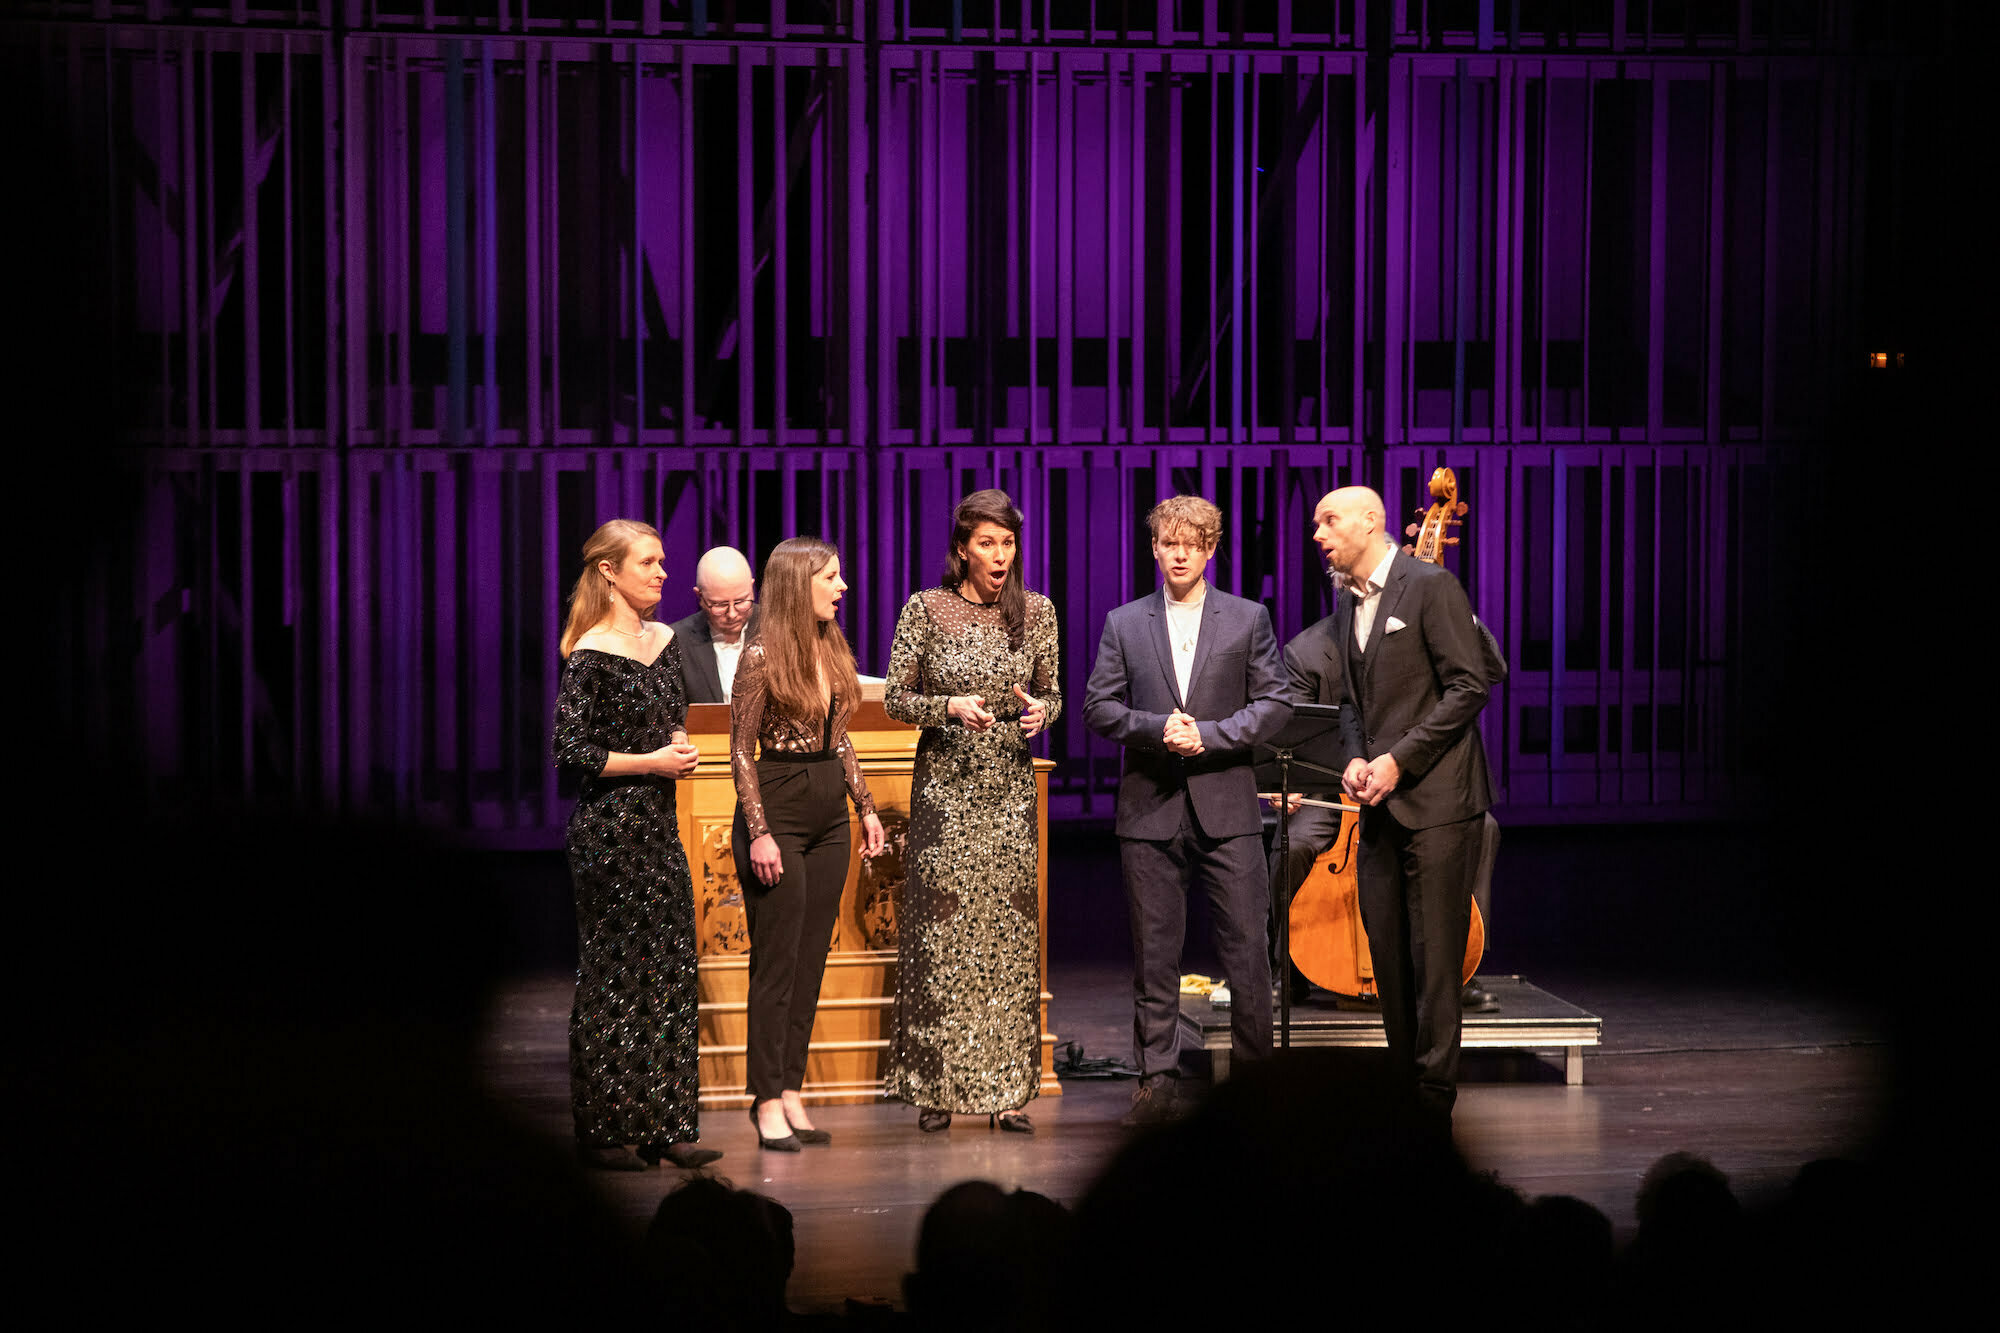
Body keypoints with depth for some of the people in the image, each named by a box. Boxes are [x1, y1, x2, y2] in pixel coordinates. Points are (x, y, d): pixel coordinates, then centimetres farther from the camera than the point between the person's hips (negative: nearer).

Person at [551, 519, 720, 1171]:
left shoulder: (664, 641, 11)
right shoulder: (591, 656, -11)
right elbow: (572, 752, -14)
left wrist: (680, 747, 5)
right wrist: (651, 761, -12)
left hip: (658, 824, 7)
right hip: (608, 829, -7)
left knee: (669, 970, 6)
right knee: (613, 973, -2)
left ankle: (663, 1125, 10)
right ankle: (605, 1130, 5)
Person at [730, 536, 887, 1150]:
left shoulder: (832, 648, 10)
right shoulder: (762, 655, -10)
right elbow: (742, 753, -10)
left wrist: (865, 807, 14)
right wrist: (759, 832, -15)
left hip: (828, 815, 7)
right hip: (778, 810, -7)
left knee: (811, 960, 8)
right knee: (776, 961, -4)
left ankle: (792, 1092, 13)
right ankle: (768, 1101, 2)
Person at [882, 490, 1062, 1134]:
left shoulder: (1036, 611, 5)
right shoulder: (925, 610, -3)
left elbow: (1052, 693, 11)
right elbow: (895, 698, -1)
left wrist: (1040, 711, -11)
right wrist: (950, 706, -18)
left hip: (1011, 790, 2)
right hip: (946, 786, -2)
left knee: (1009, 930, 1)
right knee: (942, 931, -3)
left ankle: (1006, 1088, 6)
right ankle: (935, 1088, 5)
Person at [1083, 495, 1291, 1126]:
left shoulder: (1248, 619, 7)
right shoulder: (1124, 623, 9)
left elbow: (1274, 704, 2)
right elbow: (1099, 707, 5)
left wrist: (1208, 733, -11)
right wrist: (1157, 728, -12)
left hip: (1226, 806, -1)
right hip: (1149, 808, 1)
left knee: (1247, 945, -2)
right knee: (1154, 951, 3)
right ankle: (1156, 1078, 10)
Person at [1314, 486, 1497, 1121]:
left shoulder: (1431, 586, -7)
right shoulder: (1346, 604, 17)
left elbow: (1468, 687, -12)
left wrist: (1399, 759, -15)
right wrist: (1355, 758, 3)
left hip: (1437, 800, -8)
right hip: (1380, 806, 8)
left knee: (1435, 960, -7)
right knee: (1388, 958, 7)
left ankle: (1434, 1105, -4)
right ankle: (1401, 1095, 14)